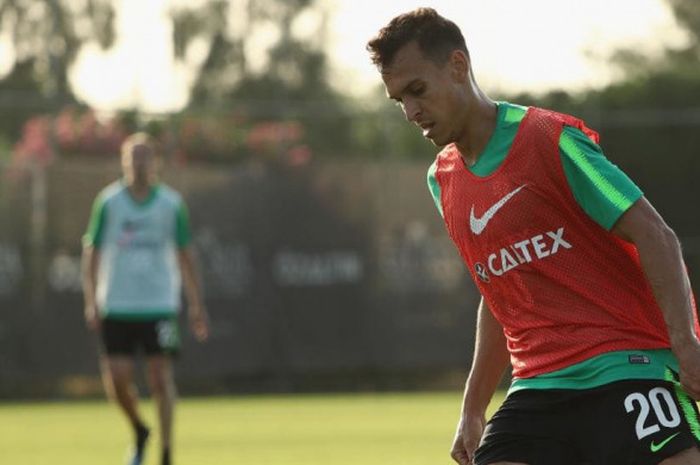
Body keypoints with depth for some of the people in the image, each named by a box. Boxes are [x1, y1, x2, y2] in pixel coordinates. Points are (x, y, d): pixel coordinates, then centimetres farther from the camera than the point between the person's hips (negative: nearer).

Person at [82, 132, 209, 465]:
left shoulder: (171, 203, 2)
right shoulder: (108, 202, 2)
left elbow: (185, 256, 8)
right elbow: (92, 253, 4)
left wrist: (196, 306, 4)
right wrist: (91, 301, -4)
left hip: (160, 306, -1)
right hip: (117, 307, 1)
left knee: (160, 378, -6)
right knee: (117, 379, -4)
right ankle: (139, 431, 25)